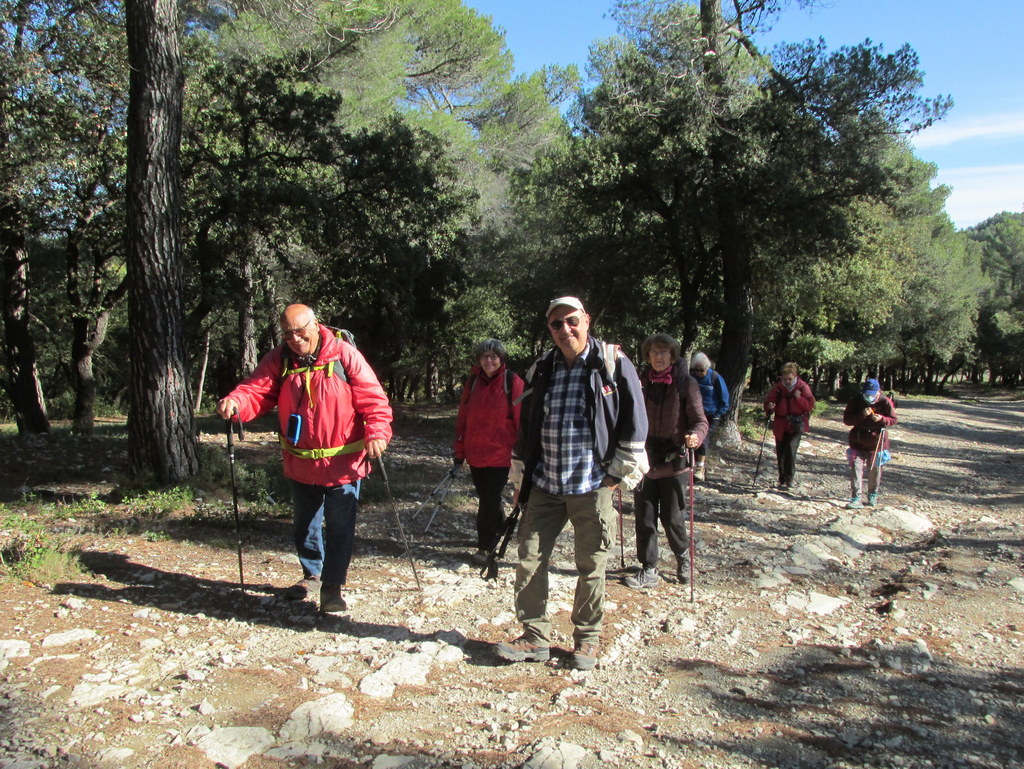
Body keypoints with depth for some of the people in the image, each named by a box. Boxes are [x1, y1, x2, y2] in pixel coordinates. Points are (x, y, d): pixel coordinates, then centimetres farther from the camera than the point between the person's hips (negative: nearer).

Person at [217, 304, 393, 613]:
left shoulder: (344, 355, -14)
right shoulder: (279, 359, -1)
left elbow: (372, 398, -15)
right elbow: (257, 390, -8)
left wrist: (377, 432, -29)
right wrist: (235, 402, -29)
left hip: (343, 463, -4)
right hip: (301, 464, 5)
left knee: (339, 527, 3)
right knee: (304, 525, 22)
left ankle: (332, 586, 20)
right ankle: (311, 574, 45)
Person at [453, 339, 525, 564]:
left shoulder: (512, 383, -7)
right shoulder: (472, 382, 6)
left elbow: (522, 419, -6)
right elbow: (462, 418, 10)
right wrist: (459, 451, 11)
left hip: (499, 454, -5)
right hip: (475, 453, 5)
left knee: (489, 499, -4)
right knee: (486, 497, 16)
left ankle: (485, 547, 7)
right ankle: (499, 528, 39)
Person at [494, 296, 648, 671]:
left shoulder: (613, 364, -4)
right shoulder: (541, 370, 10)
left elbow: (634, 420, -3)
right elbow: (526, 428, 17)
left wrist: (619, 472, -5)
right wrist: (520, 479, 17)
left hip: (592, 486, -4)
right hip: (544, 485, 4)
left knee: (591, 566, 6)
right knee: (529, 560, 4)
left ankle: (587, 639, 24)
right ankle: (535, 637, 18)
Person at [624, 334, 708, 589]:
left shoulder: (686, 384, -6)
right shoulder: (641, 383, 4)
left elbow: (700, 420, -7)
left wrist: (695, 436, -27)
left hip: (673, 462, -3)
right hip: (645, 460, 3)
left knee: (672, 518, 6)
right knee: (645, 518, 6)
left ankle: (683, 556, 34)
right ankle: (649, 570, 19)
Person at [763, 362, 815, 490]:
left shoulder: (803, 387, -2)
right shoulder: (777, 387, 2)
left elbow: (810, 405, -3)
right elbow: (768, 401, 4)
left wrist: (799, 398, -18)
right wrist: (769, 407, -18)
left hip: (796, 425, -3)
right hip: (781, 425, 3)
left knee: (791, 449, -19)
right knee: (780, 453, 8)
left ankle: (788, 480, -14)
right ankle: (782, 479, 24)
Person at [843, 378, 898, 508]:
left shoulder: (885, 402, -9)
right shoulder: (855, 401, -9)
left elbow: (893, 420, -2)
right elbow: (846, 420, -10)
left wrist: (882, 419, -23)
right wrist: (861, 415, -27)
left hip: (877, 442, 1)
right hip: (858, 442, 0)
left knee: (875, 470, 12)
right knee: (856, 469, -10)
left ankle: (873, 495, 32)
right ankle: (856, 498, -10)